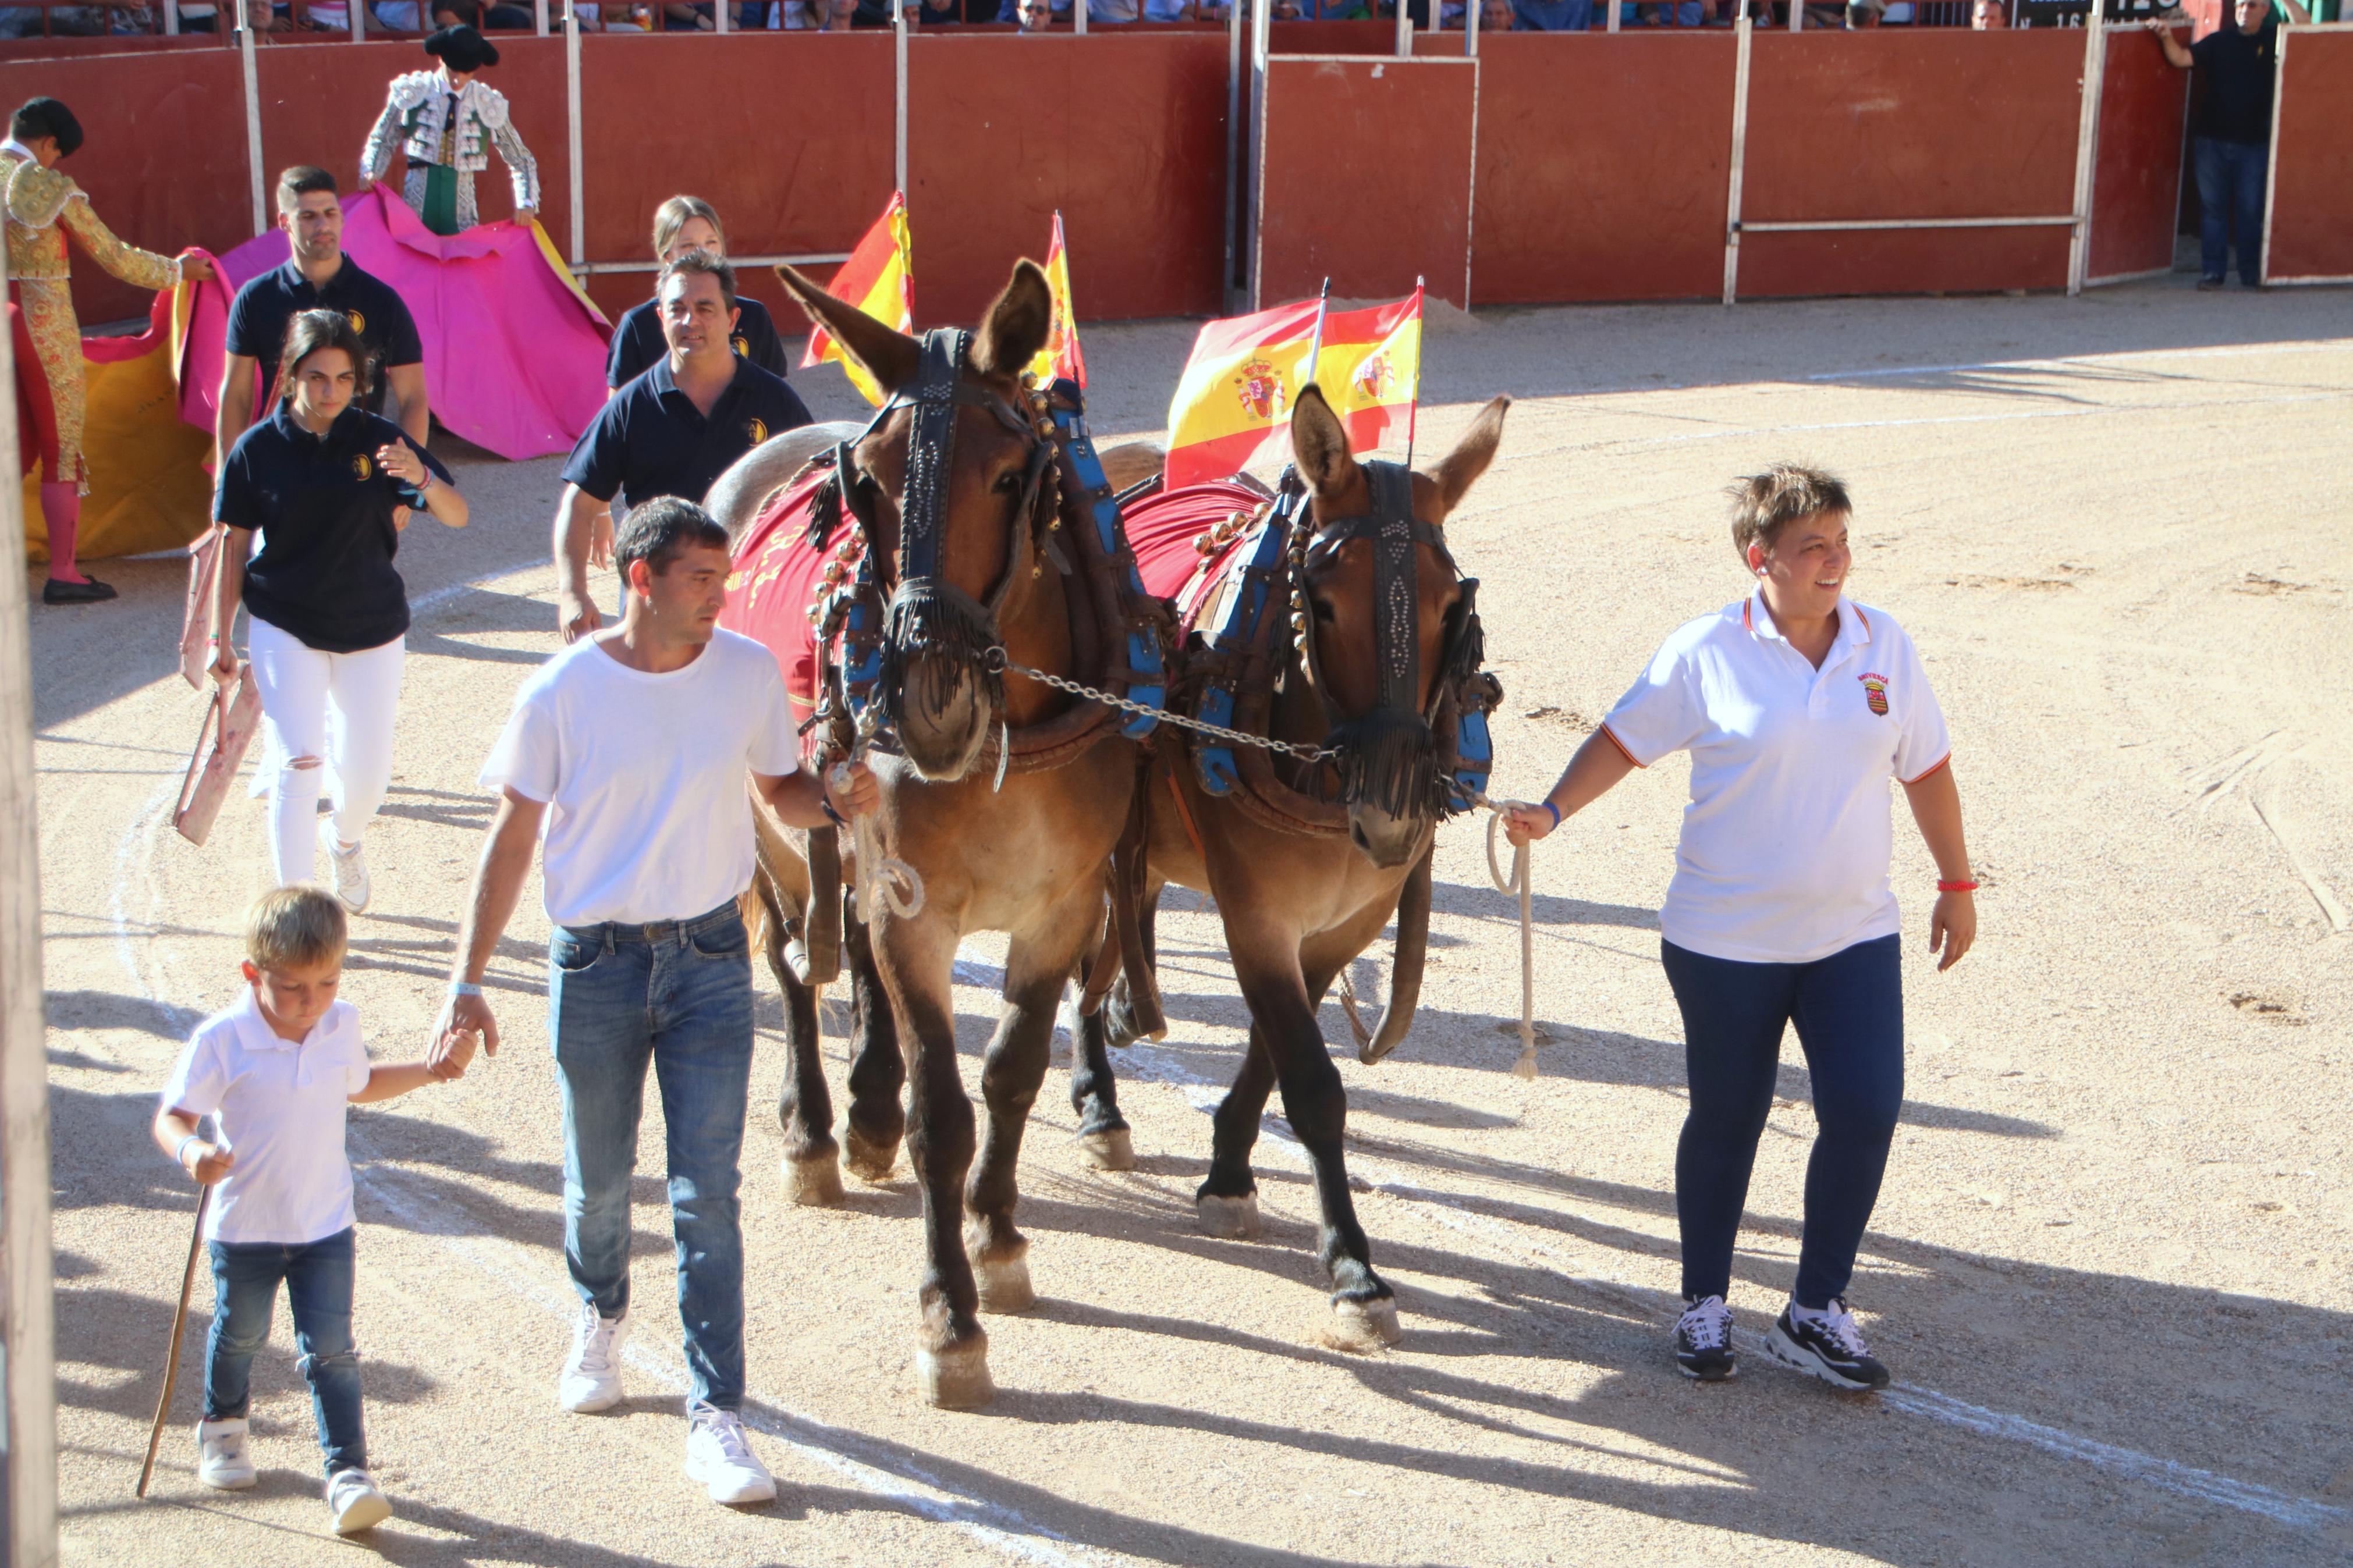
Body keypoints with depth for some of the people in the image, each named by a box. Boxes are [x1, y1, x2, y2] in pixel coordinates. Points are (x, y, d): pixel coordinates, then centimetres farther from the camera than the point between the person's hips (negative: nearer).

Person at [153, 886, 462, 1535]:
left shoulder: (341, 1025, -3)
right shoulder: (220, 1042, -19)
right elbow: (171, 1117, -18)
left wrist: (429, 1070, 8)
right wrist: (191, 1152, -40)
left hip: (326, 1224, 2)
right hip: (243, 1227, -2)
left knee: (331, 1348, -6)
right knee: (240, 1336, 20)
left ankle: (348, 1471, -7)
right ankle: (223, 1425, 48)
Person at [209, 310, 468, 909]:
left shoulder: (377, 439, -8)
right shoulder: (258, 448, -8)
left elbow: (457, 515, -13)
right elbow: (234, 544, 1)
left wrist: (421, 479, -35)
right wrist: (222, 636, 3)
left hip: (372, 627, 1)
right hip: (285, 626, -1)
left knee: (368, 774, 8)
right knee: (298, 762, -14)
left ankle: (344, 839, 44)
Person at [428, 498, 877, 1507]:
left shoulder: (749, 672, -4)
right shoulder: (563, 694, -10)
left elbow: (780, 791, 9)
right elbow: (512, 838, -4)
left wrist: (834, 801, -15)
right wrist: (467, 984, -8)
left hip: (710, 956, 1)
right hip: (596, 962, 0)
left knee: (707, 1193, -5)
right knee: (598, 1179, 15)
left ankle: (716, 1415, -1)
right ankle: (602, 1316, 47)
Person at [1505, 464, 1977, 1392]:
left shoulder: (1883, 645, 1)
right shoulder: (1706, 653, -8)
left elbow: (1926, 768, 11)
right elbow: (1624, 740, 1)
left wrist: (1956, 883, 14)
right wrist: (1552, 811, -13)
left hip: (1853, 934, 3)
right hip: (1725, 938, -2)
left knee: (1865, 1110, -7)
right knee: (1727, 1118, 8)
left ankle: (1815, 1313, 9)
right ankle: (1704, 1303, 27)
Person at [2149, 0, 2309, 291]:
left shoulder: (2273, 40, 5)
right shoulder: (2219, 41, 5)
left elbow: (2305, 27, -6)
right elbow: (2182, 59, -3)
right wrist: (2167, 38, -20)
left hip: (2253, 143, -1)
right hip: (2211, 139, 1)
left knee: (2250, 210, 2)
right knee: (2212, 207, 3)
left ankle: (2252, 273, 9)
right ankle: (2212, 272, 7)